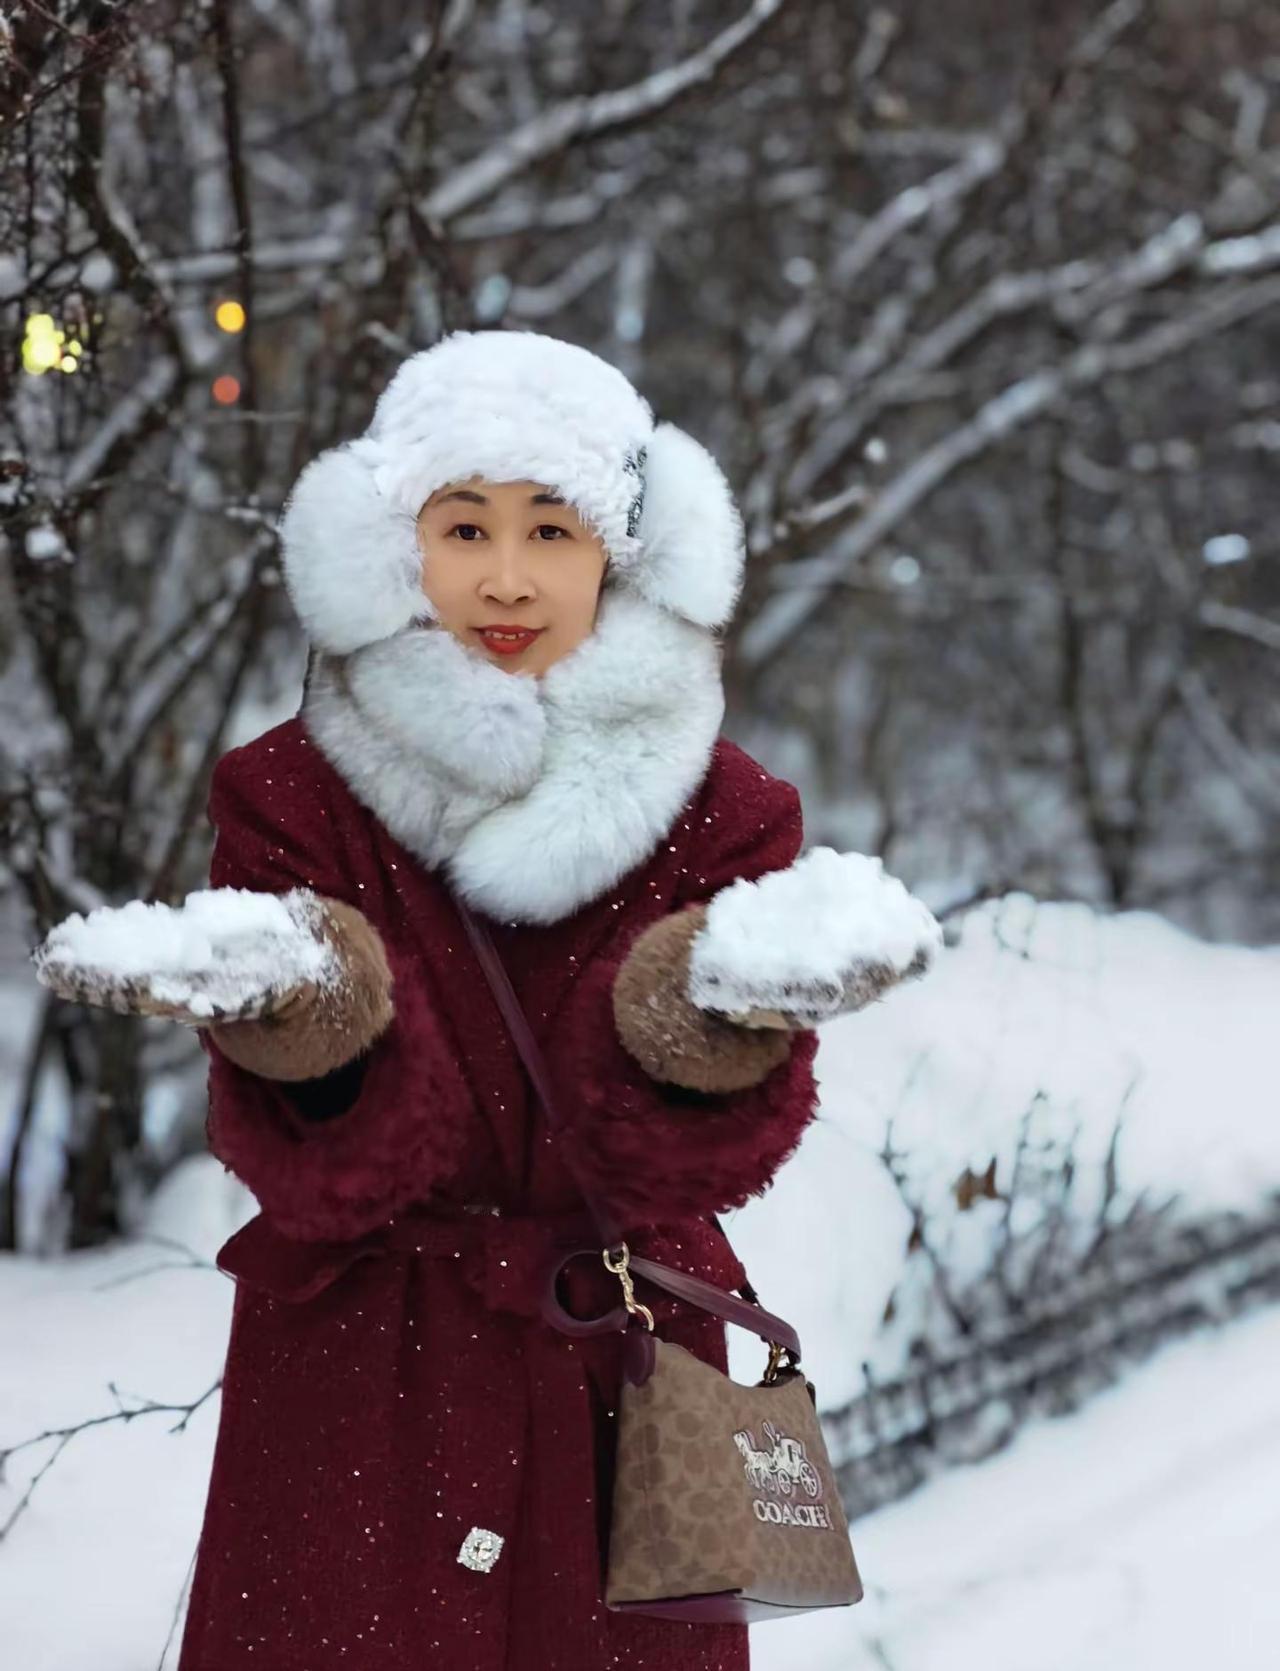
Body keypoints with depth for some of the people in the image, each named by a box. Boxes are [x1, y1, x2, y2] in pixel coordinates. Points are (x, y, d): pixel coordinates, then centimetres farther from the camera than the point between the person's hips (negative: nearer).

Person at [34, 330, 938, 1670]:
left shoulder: (721, 811, -1)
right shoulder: (288, 794, -5)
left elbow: (696, 1160, -12)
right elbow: (323, 1177, -14)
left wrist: (714, 1029, -33)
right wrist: (313, 1030, -35)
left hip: (618, 1404, 1)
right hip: (353, 1407, -1)